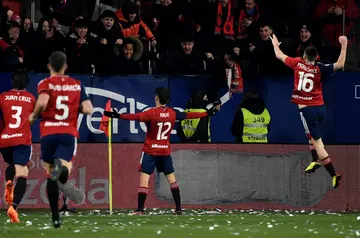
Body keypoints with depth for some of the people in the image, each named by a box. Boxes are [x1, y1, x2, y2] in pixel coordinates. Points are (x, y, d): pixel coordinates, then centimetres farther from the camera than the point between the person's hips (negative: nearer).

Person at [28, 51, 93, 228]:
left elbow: (42, 102, -19)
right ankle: (62, 167, -50)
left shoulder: (45, 84, 1)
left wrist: (34, 116, 0)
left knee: (51, 175, 12)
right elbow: (88, 109, 4)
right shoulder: (76, 85, 10)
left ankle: (56, 217, 11)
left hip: (48, 133, -1)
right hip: (69, 133, 1)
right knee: (63, 172, -12)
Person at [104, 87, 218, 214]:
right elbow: (189, 115, 11)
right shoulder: (173, 113, 0)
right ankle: (178, 208, 16)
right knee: (171, 178, 14)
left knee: (144, 178, -7)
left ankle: (140, 209, -15)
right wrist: (207, 113, 24)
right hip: (165, 151, 5)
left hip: (150, 151, -5)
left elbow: (137, 117, -32)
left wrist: (118, 116, -40)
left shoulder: (152, 113, -15)